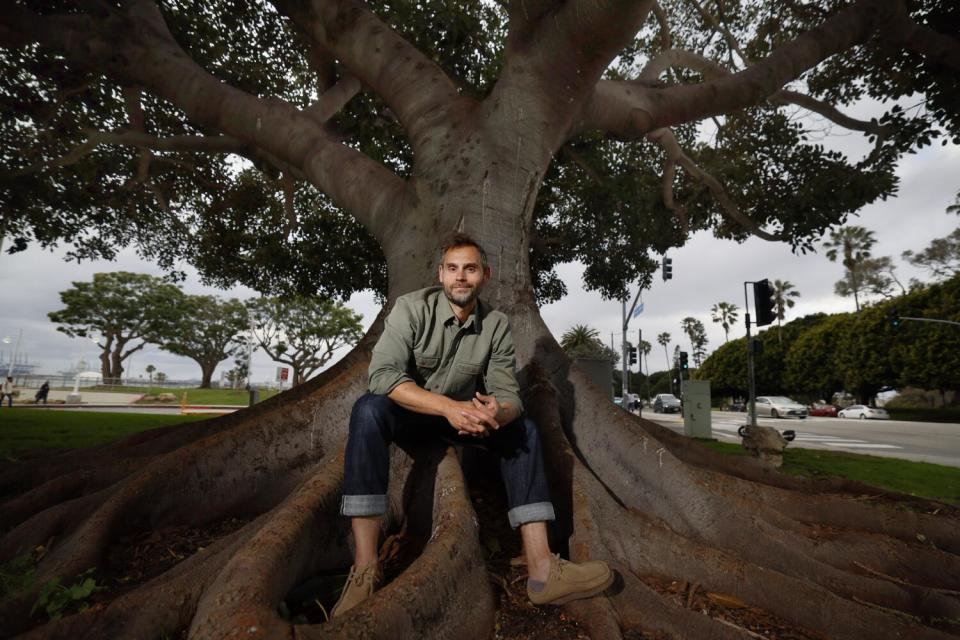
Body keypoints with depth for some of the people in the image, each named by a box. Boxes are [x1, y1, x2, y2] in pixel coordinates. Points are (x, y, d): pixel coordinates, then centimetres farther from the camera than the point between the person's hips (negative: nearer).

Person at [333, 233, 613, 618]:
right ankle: (365, 568, -35)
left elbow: (507, 393, -13)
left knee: (522, 428, -18)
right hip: (408, 413, -3)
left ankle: (542, 570, -22)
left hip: (460, 414, 3)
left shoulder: (497, 326, -9)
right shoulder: (412, 308, -18)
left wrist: (495, 413, -40)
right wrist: (449, 406, -42)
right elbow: (382, 374, -30)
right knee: (370, 408, -34)